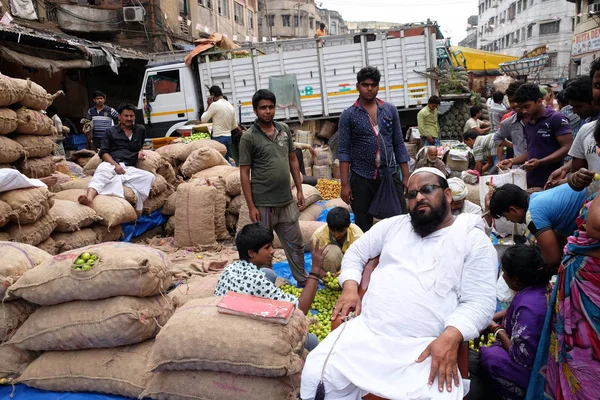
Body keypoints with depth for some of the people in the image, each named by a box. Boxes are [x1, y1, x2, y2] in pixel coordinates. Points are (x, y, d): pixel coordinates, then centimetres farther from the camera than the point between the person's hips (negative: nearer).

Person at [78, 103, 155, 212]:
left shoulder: (141, 130, 25)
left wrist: (141, 151, 14)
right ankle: (89, 198, -65)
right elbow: (103, 152, 7)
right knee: (101, 172, -40)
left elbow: (142, 145, 42)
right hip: (110, 164, -2)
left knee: (150, 177, -29)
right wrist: (115, 164, -13)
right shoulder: (110, 131, 18)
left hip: (129, 168, 2)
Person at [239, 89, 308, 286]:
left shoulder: (284, 129, 6)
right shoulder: (249, 137, -9)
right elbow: (244, 173, -9)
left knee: (296, 243, 15)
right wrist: (251, 206, -12)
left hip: (287, 201, 5)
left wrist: (299, 189, 8)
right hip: (263, 204, -5)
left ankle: (302, 280, 32)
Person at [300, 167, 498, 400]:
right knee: (315, 374, -14)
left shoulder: (474, 240, 4)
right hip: (365, 331, 3)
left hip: (425, 348, -3)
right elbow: (356, 251, 23)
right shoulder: (394, 225, 16)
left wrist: (452, 336, -20)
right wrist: (350, 286, 4)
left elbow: (481, 302, -3)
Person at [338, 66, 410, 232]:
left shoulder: (390, 110, 7)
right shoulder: (348, 115, -1)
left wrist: (406, 176, 4)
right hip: (362, 178, -2)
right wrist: (345, 184, -10)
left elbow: (399, 145, 9)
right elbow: (344, 151, -4)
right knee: (363, 227, 8)